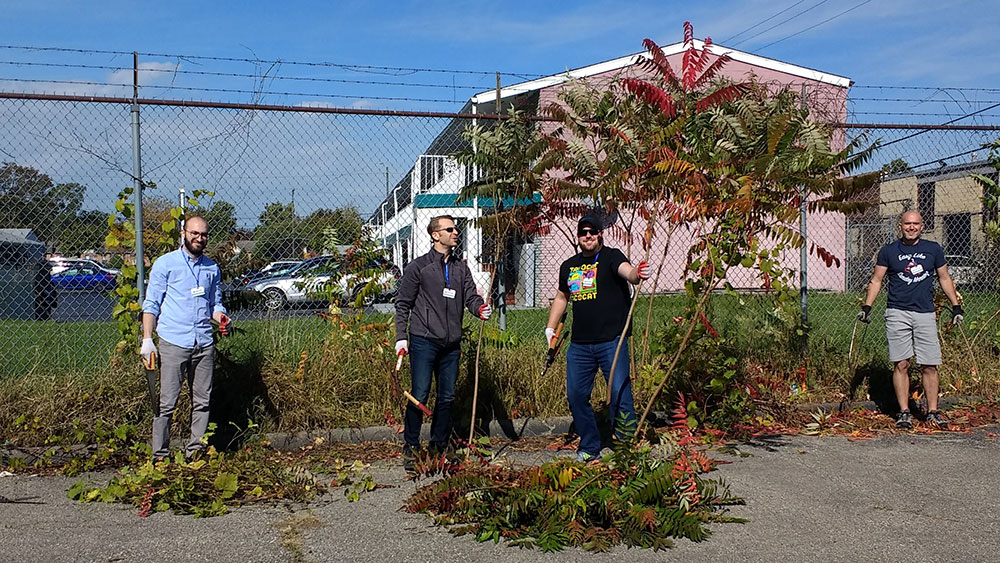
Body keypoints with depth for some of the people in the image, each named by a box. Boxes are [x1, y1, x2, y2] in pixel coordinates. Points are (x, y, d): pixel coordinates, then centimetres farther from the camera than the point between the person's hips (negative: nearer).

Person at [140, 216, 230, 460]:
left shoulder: (212, 268, 15)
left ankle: (195, 451, 15)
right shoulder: (165, 263, 2)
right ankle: (160, 455, 5)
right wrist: (147, 340, -6)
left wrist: (221, 317, -1)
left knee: (202, 401, 6)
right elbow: (151, 304, 2)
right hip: (173, 342, -4)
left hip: (204, 344, 4)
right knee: (167, 402, -4)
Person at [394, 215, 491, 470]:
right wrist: (401, 337, -7)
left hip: (451, 344, 5)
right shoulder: (418, 267, 0)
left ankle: (440, 446, 23)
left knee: (447, 397, 10)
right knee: (419, 395, -6)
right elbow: (403, 304, 1)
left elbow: (471, 297, 7)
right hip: (424, 341, -5)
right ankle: (411, 449, 6)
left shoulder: (461, 268, 14)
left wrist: (481, 308, -16)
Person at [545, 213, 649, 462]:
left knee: (619, 393, -11)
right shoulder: (569, 266, 14)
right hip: (579, 344, 6)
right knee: (576, 395, 8)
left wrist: (637, 274, -47)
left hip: (612, 341, -6)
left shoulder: (611, 257, -3)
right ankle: (589, 446, 23)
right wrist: (550, 327, 22)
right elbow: (562, 297, 29)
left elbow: (627, 271, -25)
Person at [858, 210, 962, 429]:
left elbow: (944, 279, 19)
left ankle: (932, 412, 11)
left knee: (929, 366, 0)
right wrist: (866, 307, 0)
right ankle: (904, 412, 5)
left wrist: (956, 306, 17)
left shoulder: (933, 249, 10)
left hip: (925, 314, 1)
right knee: (901, 364, -2)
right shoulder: (888, 251, 5)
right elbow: (876, 280, 9)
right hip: (897, 314, -1)